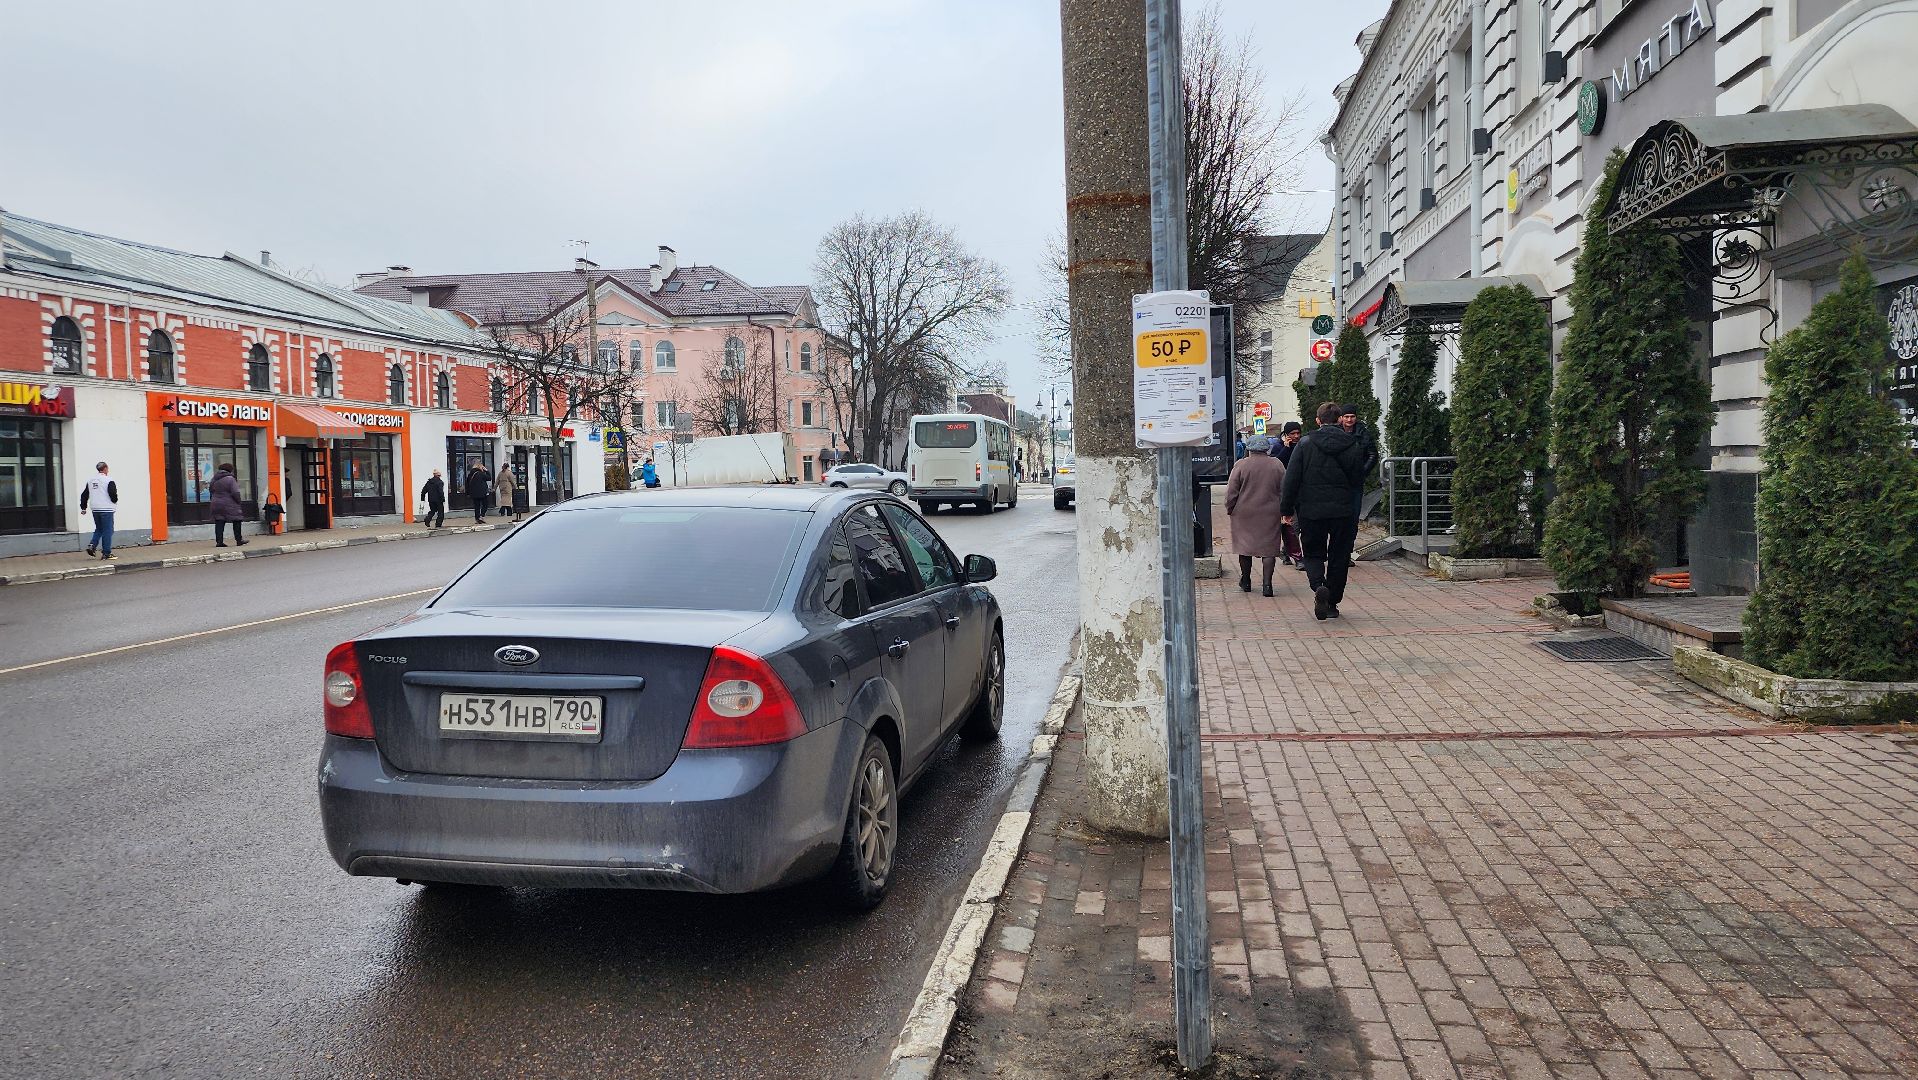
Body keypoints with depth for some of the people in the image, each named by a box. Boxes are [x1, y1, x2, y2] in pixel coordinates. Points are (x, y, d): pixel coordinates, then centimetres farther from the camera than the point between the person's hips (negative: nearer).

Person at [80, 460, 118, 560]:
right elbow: (113, 494, -15)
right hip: (106, 509, -6)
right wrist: (115, 501, 7)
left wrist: (83, 508, 22)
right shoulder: (108, 480, -10)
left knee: (99, 529, 21)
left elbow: (84, 495, 14)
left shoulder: (90, 481, 10)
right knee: (107, 531, -1)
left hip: (95, 510, 6)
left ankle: (92, 545, 0)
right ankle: (106, 554, 0)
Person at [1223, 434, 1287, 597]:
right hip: (1270, 514, 1)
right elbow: (1285, 489, 6)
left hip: (1244, 513, -1)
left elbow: (1231, 491, -6)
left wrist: (1230, 509, 6)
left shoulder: (1241, 465, -6)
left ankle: (1246, 582, 21)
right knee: (1268, 547, 4)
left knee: (1245, 546, 12)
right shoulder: (1276, 464, 1)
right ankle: (1267, 583, -5)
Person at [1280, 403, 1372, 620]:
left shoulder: (1305, 444, -4)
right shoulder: (1353, 446, 0)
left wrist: (1286, 509, 2)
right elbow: (1359, 482, 6)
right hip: (1343, 511, 1)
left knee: (1314, 554, 12)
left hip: (1311, 510, -1)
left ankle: (1318, 585, -17)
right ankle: (1332, 603, 15)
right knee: (1339, 557, 12)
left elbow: (1291, 480, -4)